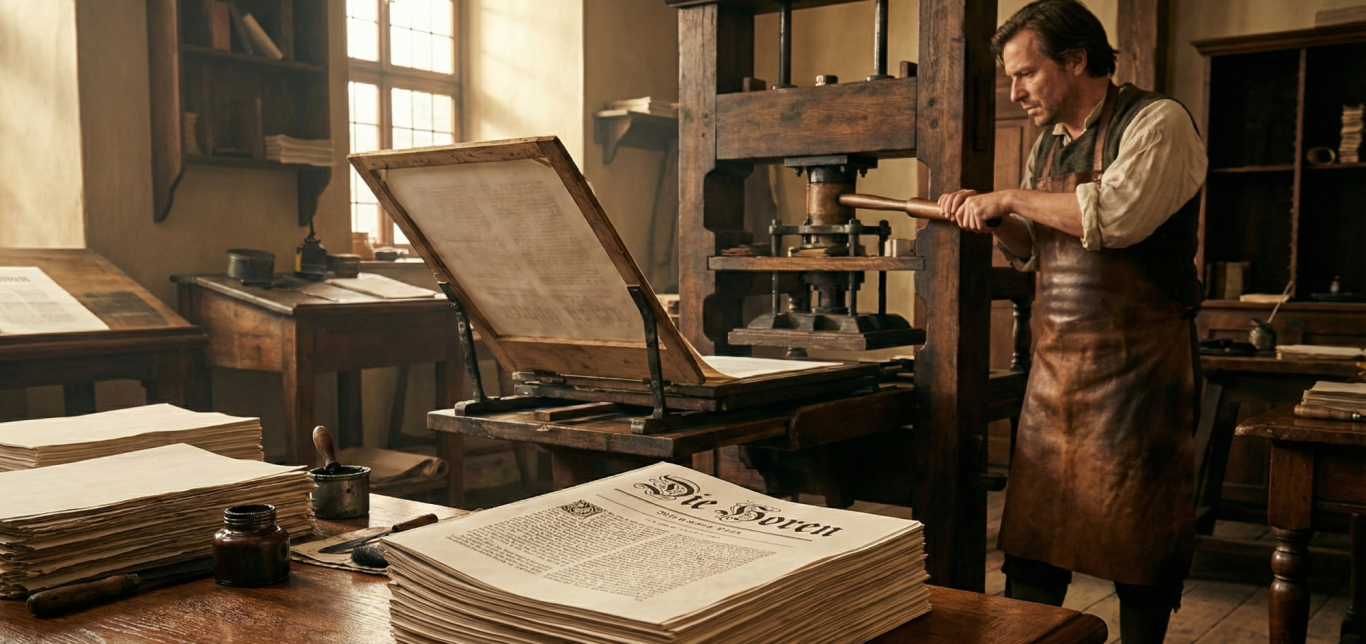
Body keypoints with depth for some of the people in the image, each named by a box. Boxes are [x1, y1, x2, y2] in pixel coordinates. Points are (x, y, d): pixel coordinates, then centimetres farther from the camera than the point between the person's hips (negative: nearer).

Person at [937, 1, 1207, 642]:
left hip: (1136, 363, -7)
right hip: (1055, 361, 7)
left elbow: (1118, 213, -27)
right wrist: (992, 221, 4)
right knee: (1033, 539, 9)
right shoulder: (1049, 144, 15)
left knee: (1137, 541, 3)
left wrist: (1010, 199, -16)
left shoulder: (1158, 122, -8)